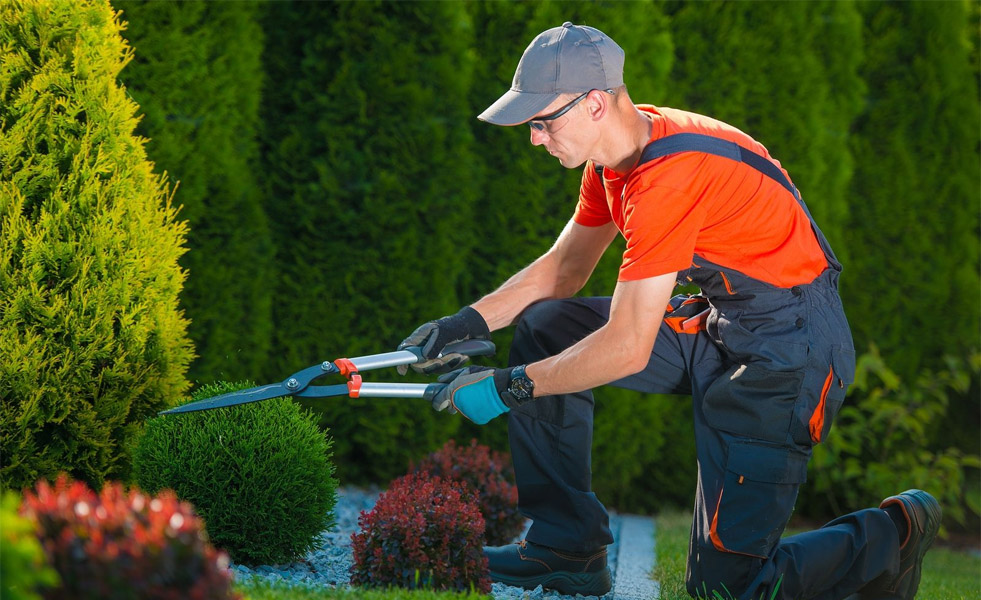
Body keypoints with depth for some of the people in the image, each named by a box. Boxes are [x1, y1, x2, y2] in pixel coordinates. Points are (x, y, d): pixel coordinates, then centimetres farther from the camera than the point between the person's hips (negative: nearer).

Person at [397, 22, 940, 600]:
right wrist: (469, 322, 3)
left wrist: (508, 386, -18)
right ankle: (567, 547, 12)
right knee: (545, 328, 6)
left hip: (790, 351, -10)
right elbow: (564, 267, 16)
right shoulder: (616, 152, 2)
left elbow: (627, 348, -26)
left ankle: (893, 532, 11)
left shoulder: (668, 178, -27)